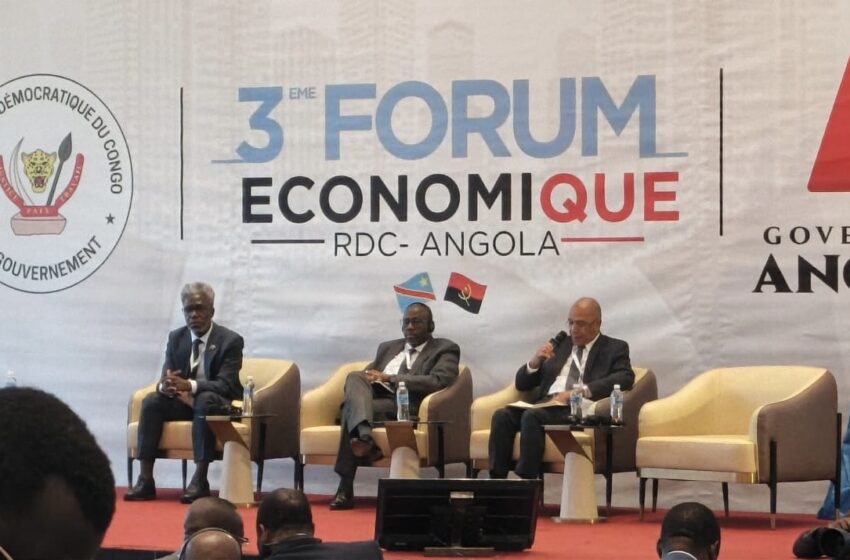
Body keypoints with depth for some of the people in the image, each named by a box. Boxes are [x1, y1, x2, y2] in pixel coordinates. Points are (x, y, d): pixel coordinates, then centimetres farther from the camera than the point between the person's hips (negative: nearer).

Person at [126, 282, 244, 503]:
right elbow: (165, 379, 0)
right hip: (184, 402, 4)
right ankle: (146, 479, -31)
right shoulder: (176, 338, 6)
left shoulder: (231, 341, -9)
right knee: (151, 400, -24)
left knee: (205, 399, -38)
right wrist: (164, 386, -28)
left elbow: (225, 385, -20)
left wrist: (189, 385, -36)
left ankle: (200, 480, -42)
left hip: (218, 404, -4)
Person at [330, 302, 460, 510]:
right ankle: (364, 436, -54)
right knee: (355, 377, -31)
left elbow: (438, 381, -7)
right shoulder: (388, 348, 32)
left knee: (351, 408, -32)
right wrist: (368, 378, -2)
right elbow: (369, 373, 27)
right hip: (374, 397, 5)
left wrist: (390, 378, -9)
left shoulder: (445, 350, 12)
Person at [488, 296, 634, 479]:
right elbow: (521, 384, 24)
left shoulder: (614, 348, 14)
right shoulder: (558, 345, 25)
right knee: (502, 415, -25)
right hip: (545, 405, 5)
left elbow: (625, 378, -8)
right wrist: (534, 362, 0)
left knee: (532, 416, -34)